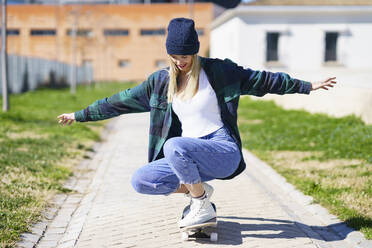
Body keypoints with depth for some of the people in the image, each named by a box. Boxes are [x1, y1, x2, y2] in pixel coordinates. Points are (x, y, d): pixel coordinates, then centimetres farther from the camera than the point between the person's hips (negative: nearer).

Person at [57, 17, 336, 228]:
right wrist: (81, 115, 14)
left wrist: (307, 85, 5)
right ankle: (197, 189, 8)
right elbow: (122, 101, 12)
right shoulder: (161, 81, 7)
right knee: (140, 180, -12)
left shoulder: (219, 71, -3)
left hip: (224, 151, -5)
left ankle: (203, 206, -13)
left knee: (175, 146, -34)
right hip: (190, 156, 5)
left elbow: (262, 80, 3)